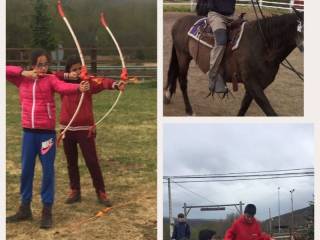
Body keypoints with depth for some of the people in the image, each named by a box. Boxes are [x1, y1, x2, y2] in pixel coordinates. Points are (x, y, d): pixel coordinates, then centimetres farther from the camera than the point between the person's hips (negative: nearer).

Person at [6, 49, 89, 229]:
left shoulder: (50, 79, -4)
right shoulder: (22, 79, 6)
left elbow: (63, 87, -24)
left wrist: (79, 87, -45)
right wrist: (24, 72, -10)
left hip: (47, 131, -3)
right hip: (29, 131, 3)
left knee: (48, 170, 1)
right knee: (26, 169, 12)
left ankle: (47, 211, 11)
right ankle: (25, 209, 26)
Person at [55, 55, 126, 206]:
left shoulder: (89, 81, -7)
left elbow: (102, 82, -26)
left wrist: (115, 85, -47)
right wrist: (67, 76, -18)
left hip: (85, 128, -3)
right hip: (67, 128, 4)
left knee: (92, 161, -1)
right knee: (71, 162, 13)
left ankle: (101, 193, 8)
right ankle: (75, 191, 25)